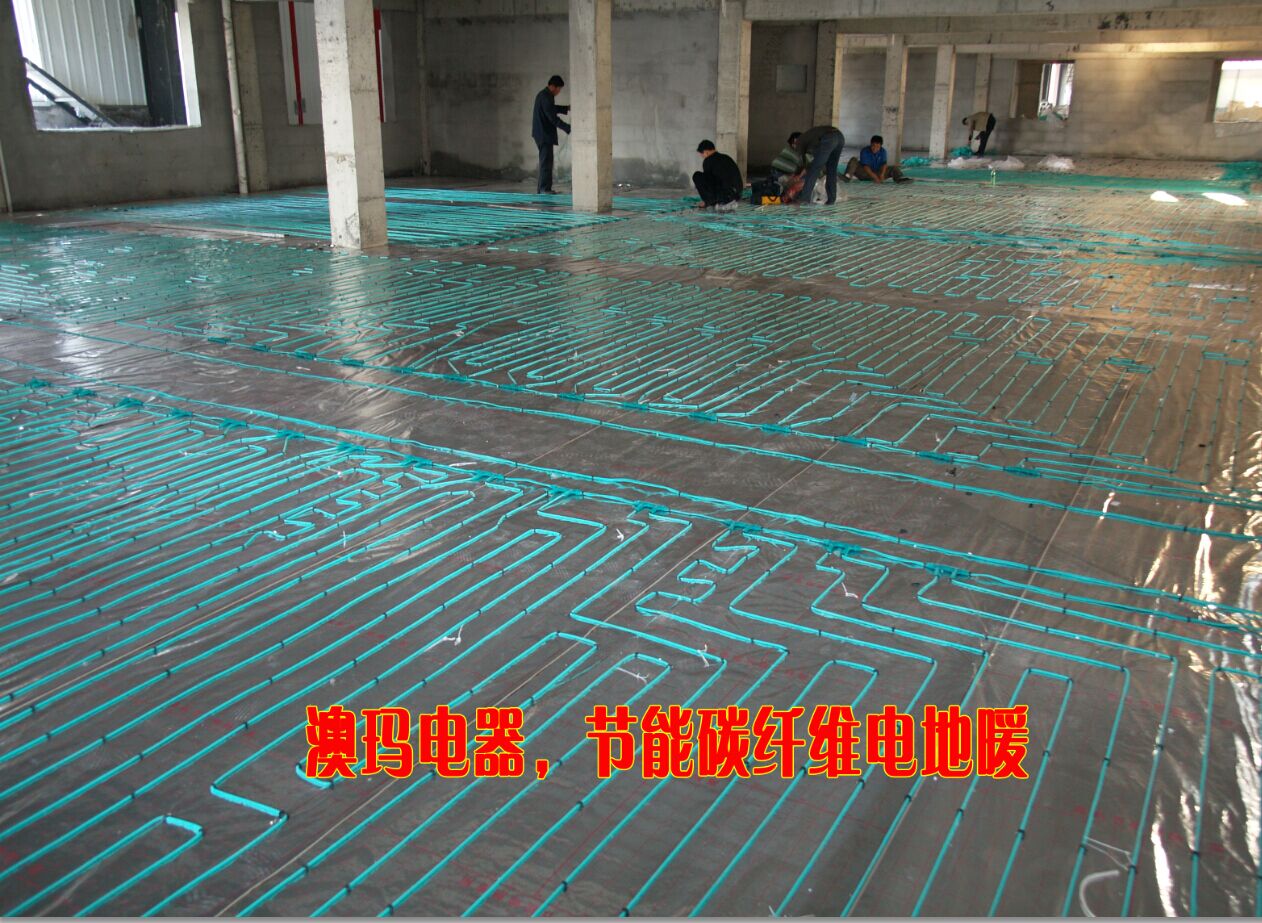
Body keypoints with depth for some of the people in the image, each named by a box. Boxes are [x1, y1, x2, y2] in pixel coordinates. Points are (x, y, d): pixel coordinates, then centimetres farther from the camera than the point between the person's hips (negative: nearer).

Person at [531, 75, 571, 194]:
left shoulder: (543, 94, 13)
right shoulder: (546, 97, -19)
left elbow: (552, 109, 28)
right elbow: (553, 118, -24)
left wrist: (566, 108, 16)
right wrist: (568, 128, -23)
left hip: (543, 133, 11)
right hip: (545, 133, -11)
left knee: (545, 161, 13)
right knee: (546, 161, -8)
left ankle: (542, 188, 16)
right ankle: (544, 188, -7)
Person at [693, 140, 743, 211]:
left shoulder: (708, 161, 0)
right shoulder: (726, 158, 21)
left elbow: (707, 180, 9)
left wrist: (705, 201, 24)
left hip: (722, 195, -8)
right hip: (737, 195, 8)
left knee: (697, 176, 3)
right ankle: (729, 203, 18)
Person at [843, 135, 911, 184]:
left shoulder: (883, 151, -2)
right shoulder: (864, 151, -14)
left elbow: (884, 164, -14)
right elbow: (865, 166, -23)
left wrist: (882, 174, -33)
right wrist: (874, 177, -33)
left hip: (877, 172, 3)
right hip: (865, 172, -3)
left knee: (893, 168, -12)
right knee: (853, 160, -25)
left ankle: (899, 178, -42)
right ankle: (848, 176, -50)